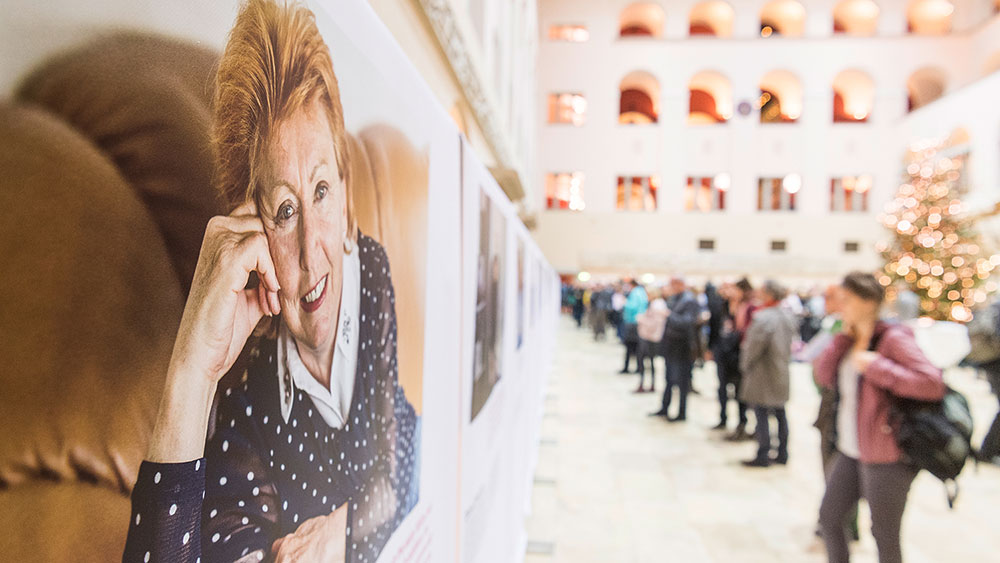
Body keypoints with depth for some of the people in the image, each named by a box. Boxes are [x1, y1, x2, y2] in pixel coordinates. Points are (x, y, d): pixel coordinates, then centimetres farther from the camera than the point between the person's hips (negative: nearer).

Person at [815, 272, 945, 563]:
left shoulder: (893, 338, -15)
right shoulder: (850, 339, 7)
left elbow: (933, 384, -25)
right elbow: (823, 375, -1)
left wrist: (875, 366, -24)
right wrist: (844, 337, -8)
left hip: (886, 457, -8)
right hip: (850, 451, 8)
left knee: (884, 537, 8)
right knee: (829, 517, 17)